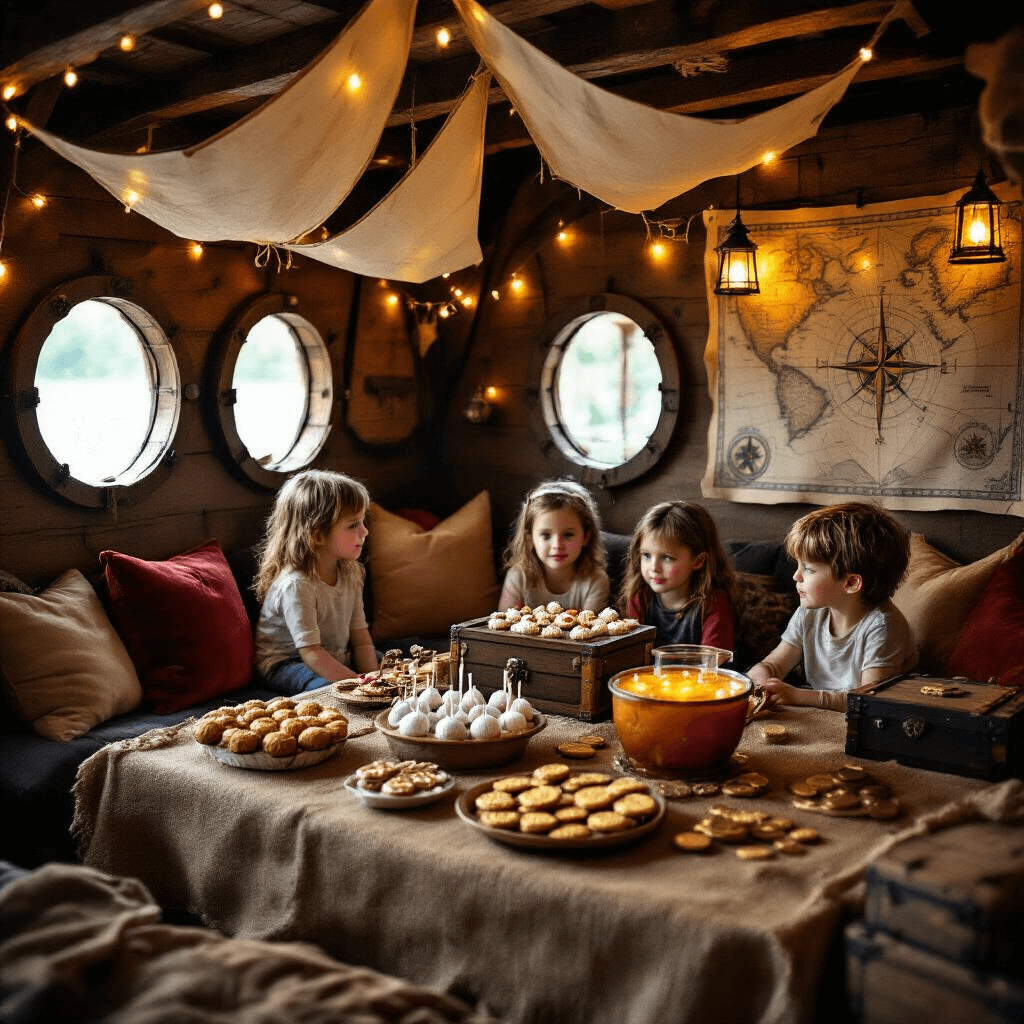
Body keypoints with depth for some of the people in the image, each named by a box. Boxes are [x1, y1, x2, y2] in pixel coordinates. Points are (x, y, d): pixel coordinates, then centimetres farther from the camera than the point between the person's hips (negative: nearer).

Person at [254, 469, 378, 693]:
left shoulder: (350, 572, -2)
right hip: (286, 664, -7)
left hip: (337, 658, 7)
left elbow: (360, 636, -1)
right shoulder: (297, 585, -28)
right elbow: (310, 653, -29)